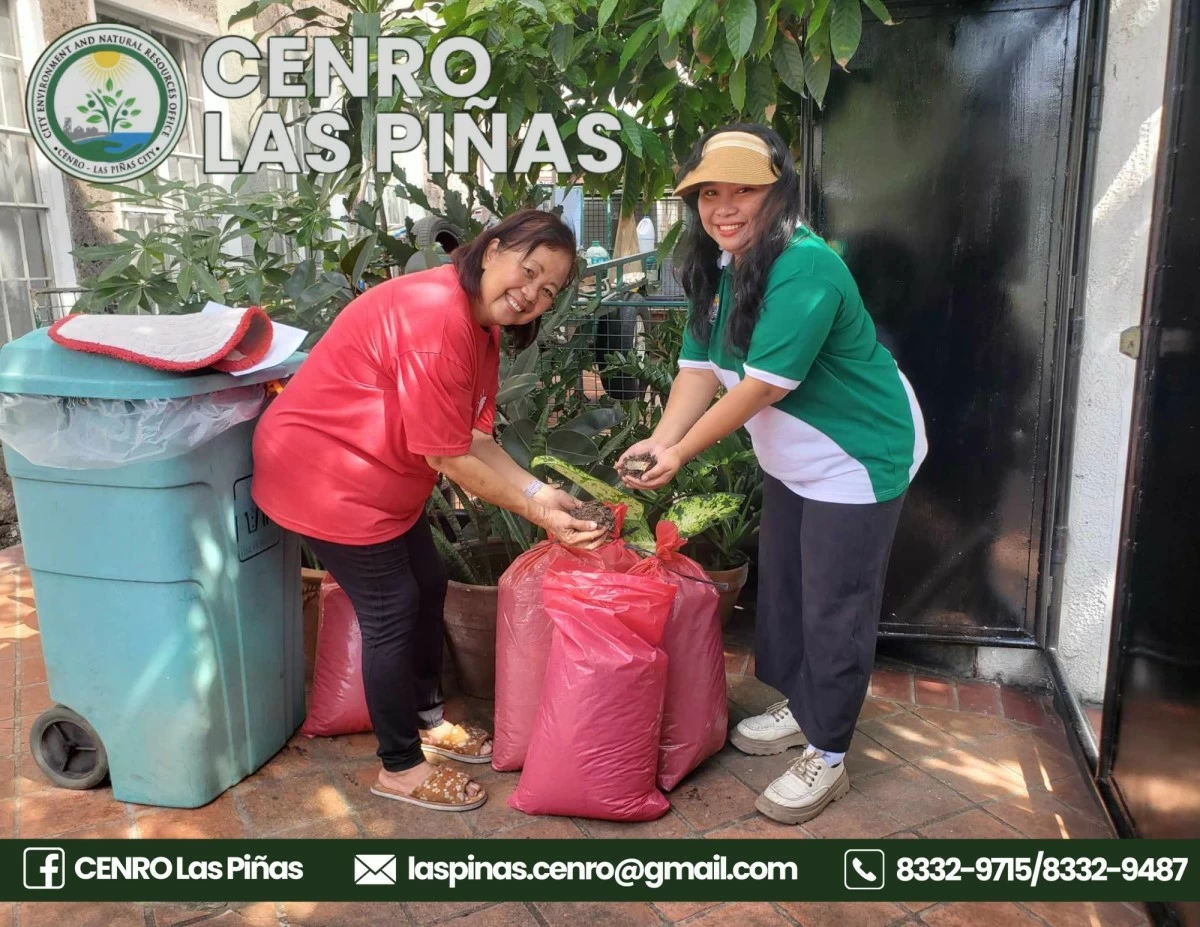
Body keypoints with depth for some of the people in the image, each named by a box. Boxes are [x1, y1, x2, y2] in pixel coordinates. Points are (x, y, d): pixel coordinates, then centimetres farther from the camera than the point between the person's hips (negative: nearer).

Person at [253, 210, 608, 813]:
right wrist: (535, 511, -20)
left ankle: (427, 720, 37)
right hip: (325, 472, -10)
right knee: (392, 609, -2)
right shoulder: (437, 319, -29)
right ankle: (400, 768, 16)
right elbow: (448, 457, -26)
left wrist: (539, 493, -14)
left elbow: (475, 440, -2)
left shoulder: (482, 327, 4)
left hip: (382, 476, 10)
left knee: (428, 587, 16)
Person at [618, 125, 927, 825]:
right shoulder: (719, 265, -1)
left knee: (834, 609, 1)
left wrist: (682, 453, -24)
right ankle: (800, 706, 41)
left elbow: (761, 385, -30)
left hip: (858, 460, -9)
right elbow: (701, 366, -4)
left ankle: (827, 757, 18)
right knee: (781, 589, 20)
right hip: (790, 461, 9)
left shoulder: (804, 268, -29)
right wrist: (661, 438, -19)